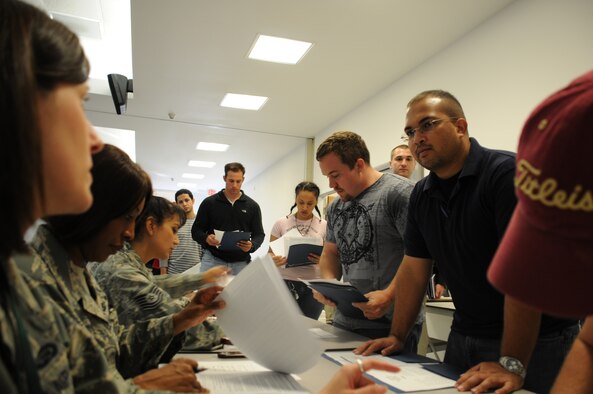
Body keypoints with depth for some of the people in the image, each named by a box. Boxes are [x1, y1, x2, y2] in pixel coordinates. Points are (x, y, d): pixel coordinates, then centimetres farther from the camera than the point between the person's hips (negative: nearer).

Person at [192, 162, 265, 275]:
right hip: (212, 260, -1)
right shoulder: (209, 202, 4)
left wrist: (252, 246, -15)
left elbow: (259, 234, 8)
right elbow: (196, 230, 6)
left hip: (241, 263, 1)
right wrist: (206, 238, -17)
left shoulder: (252, 206, 7)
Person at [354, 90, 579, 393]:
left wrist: (511, 363, -27)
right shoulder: (421, 195, 3)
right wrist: (397, 336, 4)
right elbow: (414, 269, 7)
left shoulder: (508, 173, -19)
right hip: (463, 337, 7)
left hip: (536, 341, -6)